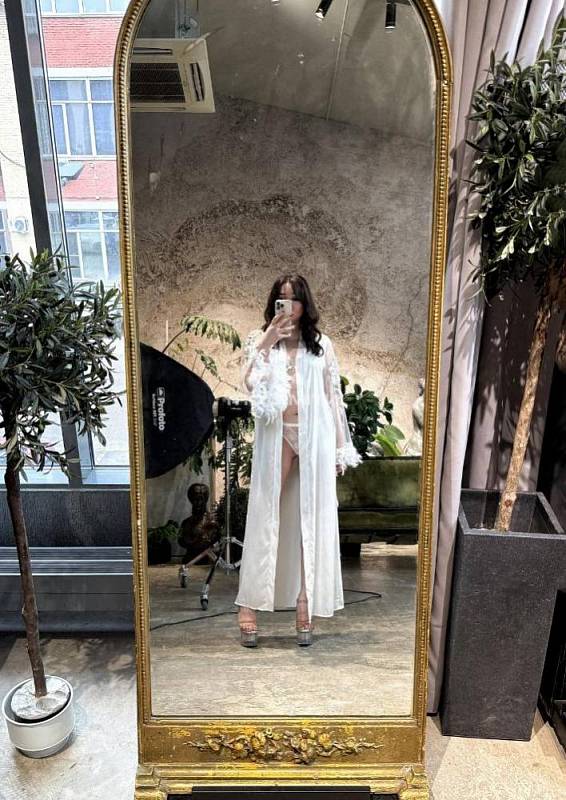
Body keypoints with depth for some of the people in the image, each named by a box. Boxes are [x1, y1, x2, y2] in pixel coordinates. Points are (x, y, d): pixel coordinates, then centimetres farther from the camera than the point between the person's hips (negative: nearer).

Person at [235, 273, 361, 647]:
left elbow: (333, 397, 10)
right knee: (265, 516, 0)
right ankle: (249, 605, 8)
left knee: (313, 518, 4)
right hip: (275, 435, -1)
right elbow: (248, 383, -9)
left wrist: (341, 447, 7)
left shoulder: (322, 344, 11)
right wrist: (267, 341, -17)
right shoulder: (260, 339, 8)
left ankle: (307, 604, 14)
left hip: (314, 437, 1)